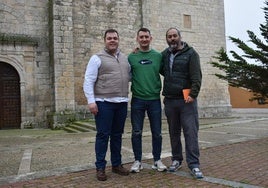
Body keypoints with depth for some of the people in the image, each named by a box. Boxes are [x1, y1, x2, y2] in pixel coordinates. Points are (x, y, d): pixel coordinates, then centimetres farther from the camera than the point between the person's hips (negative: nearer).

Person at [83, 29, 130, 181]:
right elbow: (88, 81, -6)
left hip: (122, 102, 5)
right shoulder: (97, 58, -1)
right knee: (103, 135, -1)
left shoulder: (125, 58, 15)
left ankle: (117, 164, 24)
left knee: (117, 135, 13)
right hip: (104, 102, -5)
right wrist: (91, 101, -14)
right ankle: (100, 167, 10)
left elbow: (130, 77, 19)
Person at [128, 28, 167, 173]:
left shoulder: (158, 56, 5)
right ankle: (137, 161, 19)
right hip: (137, 99, -1)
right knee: (136, 132, 5)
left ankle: (157, 160, 22)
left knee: (157, 132, 7)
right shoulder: (131, 57, 3)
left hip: (154, 99, 1)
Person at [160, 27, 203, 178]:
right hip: (170, 100, 5)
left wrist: (193, 94, -19)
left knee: (191, 132, -4)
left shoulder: (191, 53, -1)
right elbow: (162, 71, 26)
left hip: (187, 100, -4)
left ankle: (194, 164, 3)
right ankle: (177, 160, 24)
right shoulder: (164, 55, 12)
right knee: (174, 132, 12)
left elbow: (196, 76, -9)